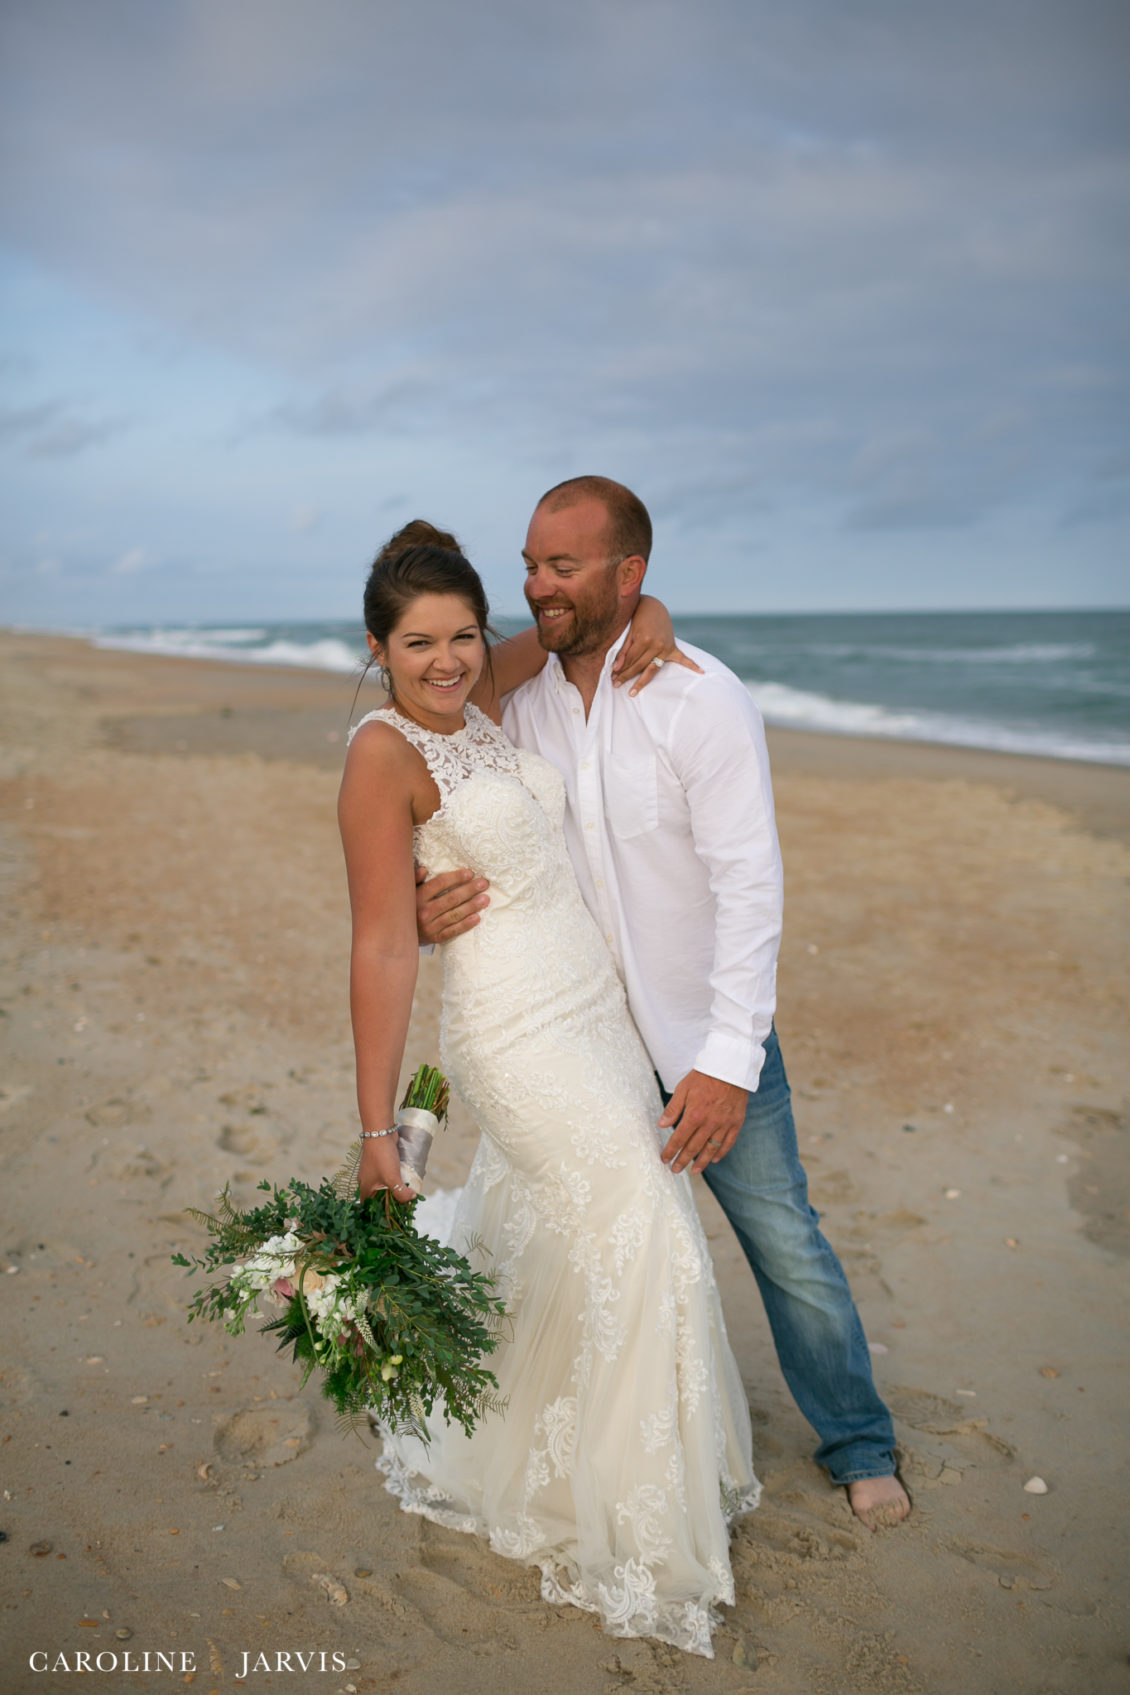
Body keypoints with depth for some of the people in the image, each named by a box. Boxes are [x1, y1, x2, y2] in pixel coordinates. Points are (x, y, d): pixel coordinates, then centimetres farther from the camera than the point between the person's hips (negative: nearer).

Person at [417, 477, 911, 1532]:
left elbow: (750, 886, -21)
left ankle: (858, 1445, 34)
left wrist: (727, 1063, -26)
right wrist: (429, 908, -21)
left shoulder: (702, 700, -18)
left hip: (706, 1038, -3)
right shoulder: (517, 698, -4)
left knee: (785, 1246, 9)